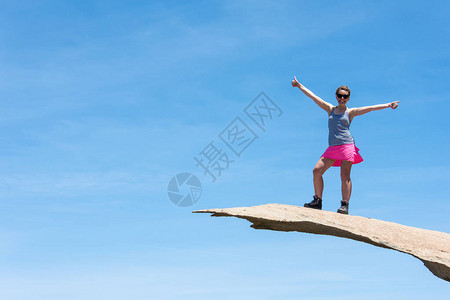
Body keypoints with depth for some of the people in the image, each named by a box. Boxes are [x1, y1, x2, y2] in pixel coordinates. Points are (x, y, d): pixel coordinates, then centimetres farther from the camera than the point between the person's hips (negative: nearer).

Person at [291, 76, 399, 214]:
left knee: (345, 175, -11)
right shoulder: (330, 109, 18)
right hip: (332, 147, 4)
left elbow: (370, 108, 5)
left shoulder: (350, 112, 10)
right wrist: (299, 85, 22)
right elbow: (313, 96, 19)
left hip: (347, 145, -4)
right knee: (317, 170, -5)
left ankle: (345, 205, -11)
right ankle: (317, 201, 3)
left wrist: (388, 105, -2)